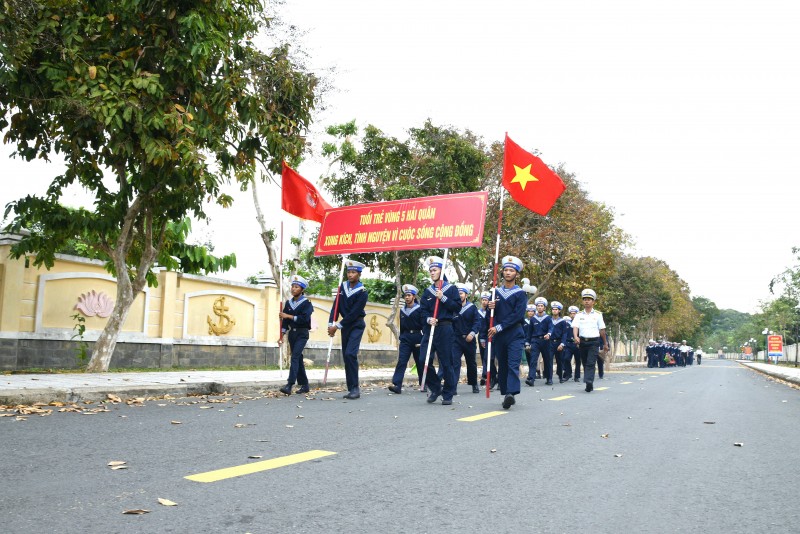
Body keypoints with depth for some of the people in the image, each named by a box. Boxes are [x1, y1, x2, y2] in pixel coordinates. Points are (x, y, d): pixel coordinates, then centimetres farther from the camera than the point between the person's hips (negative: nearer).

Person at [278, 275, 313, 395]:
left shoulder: (306, 303, -8)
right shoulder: (289, 303, 9)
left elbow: (304, 319, -20)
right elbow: (284, 320, 9)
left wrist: (289, 316, -19)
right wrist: (281, 336, 5)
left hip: (302, 333, -6)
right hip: (292, 333, 6)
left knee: (295, 357, -17)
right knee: (298, 358, 10)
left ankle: (289, 385, -23)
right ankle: (304, 385, 19)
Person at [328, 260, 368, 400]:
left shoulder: (362, 292, -15)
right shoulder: (343, 286, 3)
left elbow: (354, 313, -19)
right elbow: (336, 306, 2)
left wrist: (337, 326, -18)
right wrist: (331, 325, -8)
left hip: (356, 325, -6)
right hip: (345, 325, 6)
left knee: (350, 354, -20)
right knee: (346, 356, 7)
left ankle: (355, 388, -14)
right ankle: (351, 389, 14)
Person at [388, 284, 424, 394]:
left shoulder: (419, 309, -4)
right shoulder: (402, 311, 12)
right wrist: (401, 338, 16)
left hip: (417, 338, -3)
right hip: (405, 338, 4)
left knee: (420, 362, 7)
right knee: (401, 361, -10)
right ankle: (396, 385, -18)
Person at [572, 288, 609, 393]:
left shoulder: (598, 315, 5)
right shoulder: (579, 315, 6)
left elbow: (602, 330, 9)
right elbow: (575, 327, -7)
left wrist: (605, 343, 12)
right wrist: (576, 337, -27)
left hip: (594, 342, -3)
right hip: (582, 341, 3)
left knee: (591, 363, -15)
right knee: (585, 364, 8)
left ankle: (589, 382, -26)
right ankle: (590, 384, 19)